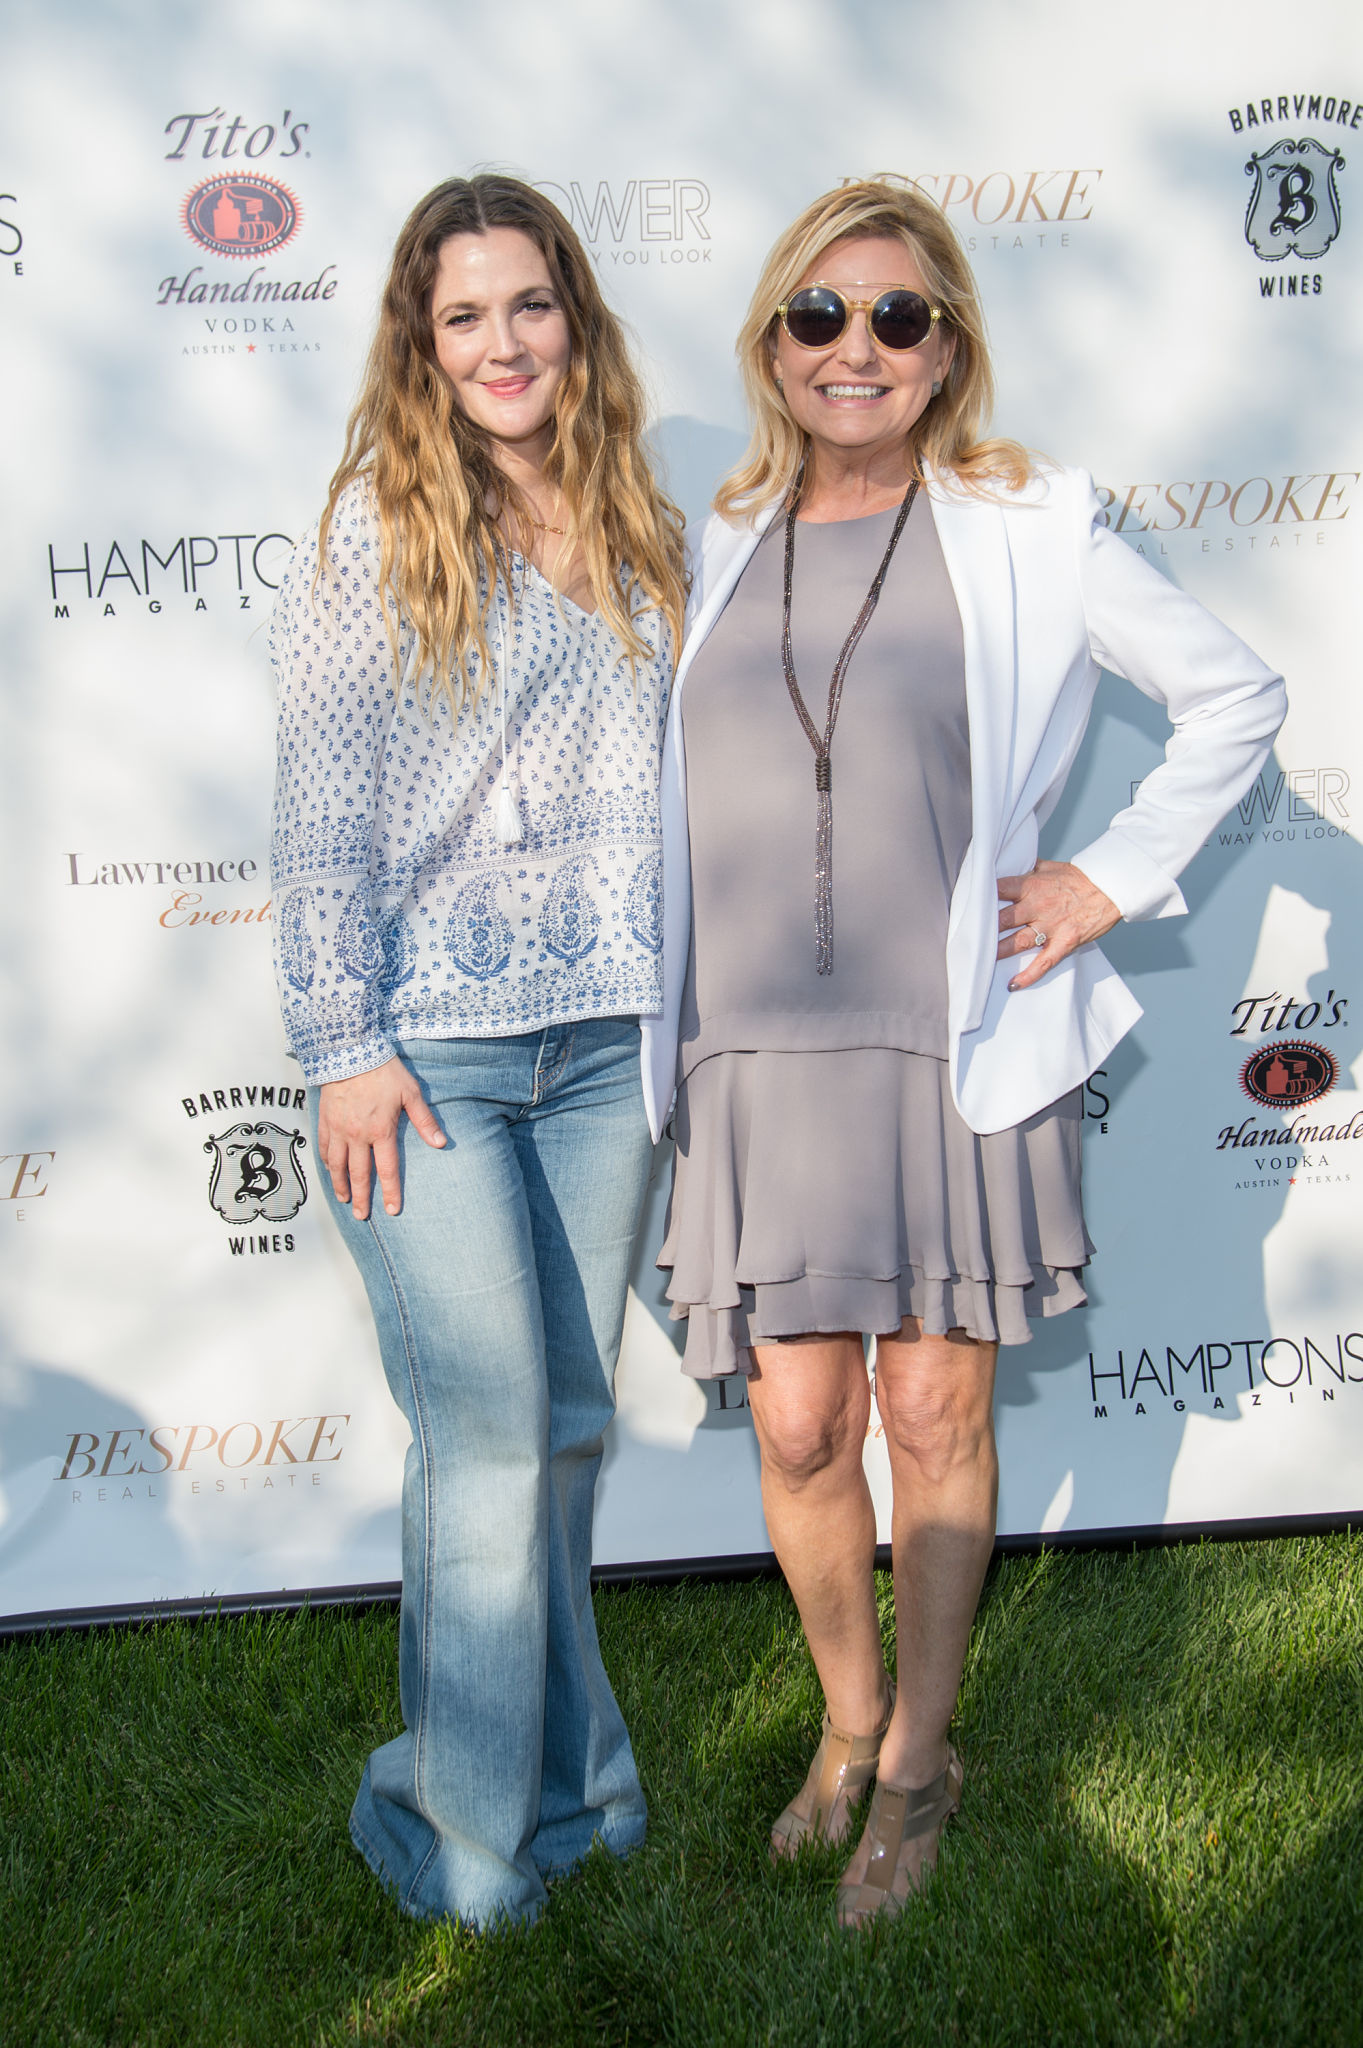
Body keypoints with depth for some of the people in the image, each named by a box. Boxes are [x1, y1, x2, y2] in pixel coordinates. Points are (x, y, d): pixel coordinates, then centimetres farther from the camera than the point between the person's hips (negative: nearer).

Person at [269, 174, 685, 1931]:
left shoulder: (640, 535, 12)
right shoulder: (371, 534, -2)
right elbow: (321, 813, -5)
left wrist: (687, 1009, 14)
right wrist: (344, 1046, -10)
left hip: (605, 1042, 4)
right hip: (428, 1047, -4)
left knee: (570, 1419, 10)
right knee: (490, 1429, -4)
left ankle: (552, 1776, 28)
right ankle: (474, 1834, 14)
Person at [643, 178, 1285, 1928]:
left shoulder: (1026, 530, 2)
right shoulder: (716, 550, 9)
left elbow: (1235, 696, 10)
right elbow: (667, 792, 18)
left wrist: (1111, 879, 2)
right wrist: (658, 1028, 10)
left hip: (957, 1043, -2)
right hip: (763, 1053, 2)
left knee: (935, 1416, 6)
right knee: (799, 1428, 5)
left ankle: (916, 1759, 26)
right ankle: (848, 1723, 31)